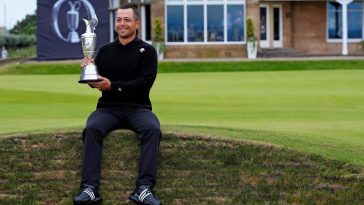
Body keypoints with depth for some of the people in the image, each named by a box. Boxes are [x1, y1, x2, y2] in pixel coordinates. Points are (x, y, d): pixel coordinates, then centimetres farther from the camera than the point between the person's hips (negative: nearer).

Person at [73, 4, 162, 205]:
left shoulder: (147, 51, 4)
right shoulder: (105, 50, 14)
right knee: (92, 128, -31)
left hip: (138, 108, -2)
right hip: (109, 108, 2)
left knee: (153, 129, -34)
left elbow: (145, 83, -9)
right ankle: (90, 189, -37)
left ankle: (144, 189, -39)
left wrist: (113, 86, -19)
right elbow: (94, 82, 9)